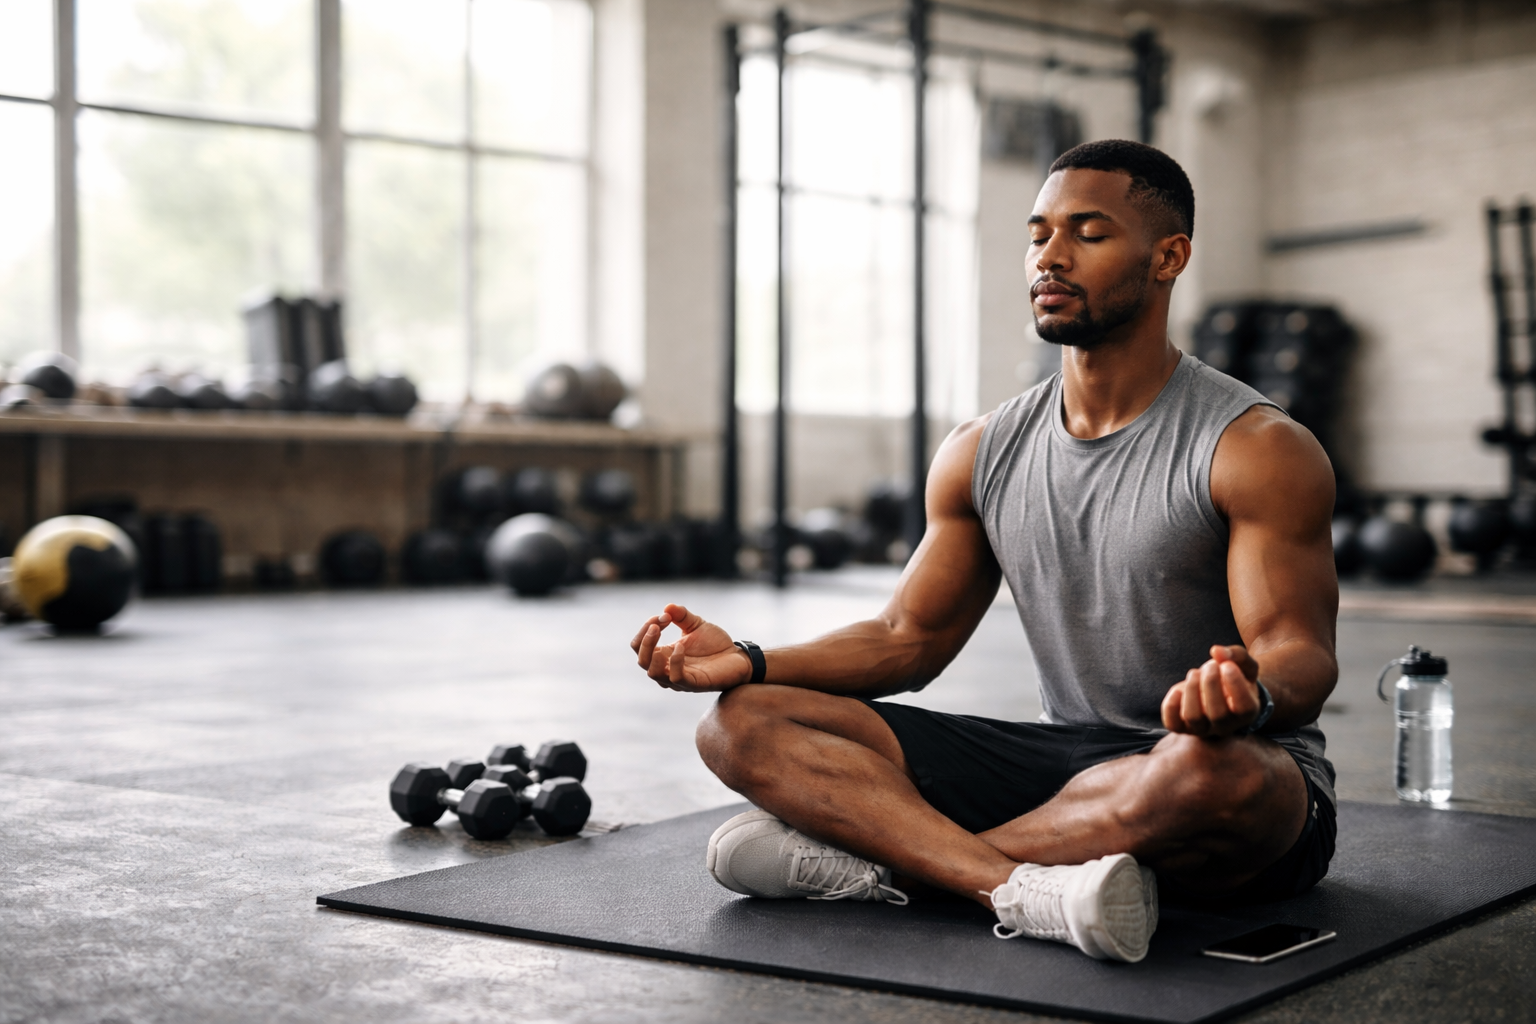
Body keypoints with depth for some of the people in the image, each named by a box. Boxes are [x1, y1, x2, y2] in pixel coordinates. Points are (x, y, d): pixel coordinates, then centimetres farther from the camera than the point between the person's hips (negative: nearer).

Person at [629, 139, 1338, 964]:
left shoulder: (1256, 449, -9)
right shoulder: (981, 454, 7)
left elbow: (1301, 651, -15)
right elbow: (910, 638, 9)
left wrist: (1250, 697, -41)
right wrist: (748, 660, -8)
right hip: (1063, 759, 5)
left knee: (1211, 770, -44)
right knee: (743, 725, -11)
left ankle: (874, 858, -28)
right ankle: (1027, 890, -33)